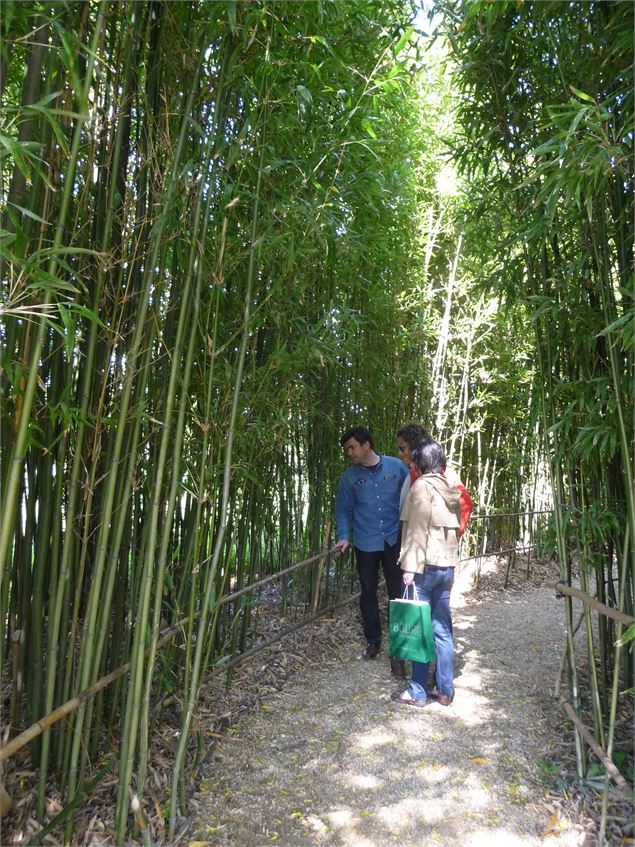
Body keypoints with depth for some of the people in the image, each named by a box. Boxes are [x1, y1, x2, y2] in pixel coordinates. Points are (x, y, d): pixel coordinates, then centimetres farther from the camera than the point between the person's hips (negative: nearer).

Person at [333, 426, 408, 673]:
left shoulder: (396, 467, -5)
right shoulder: (350, 476, -2)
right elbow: (343, 509, 3)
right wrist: (343, 537, -9)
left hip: (394, 540, -1)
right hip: (365, 543, 2)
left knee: (397, 594, 1)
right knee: (368, 592, 13)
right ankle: (372, 640, 31)